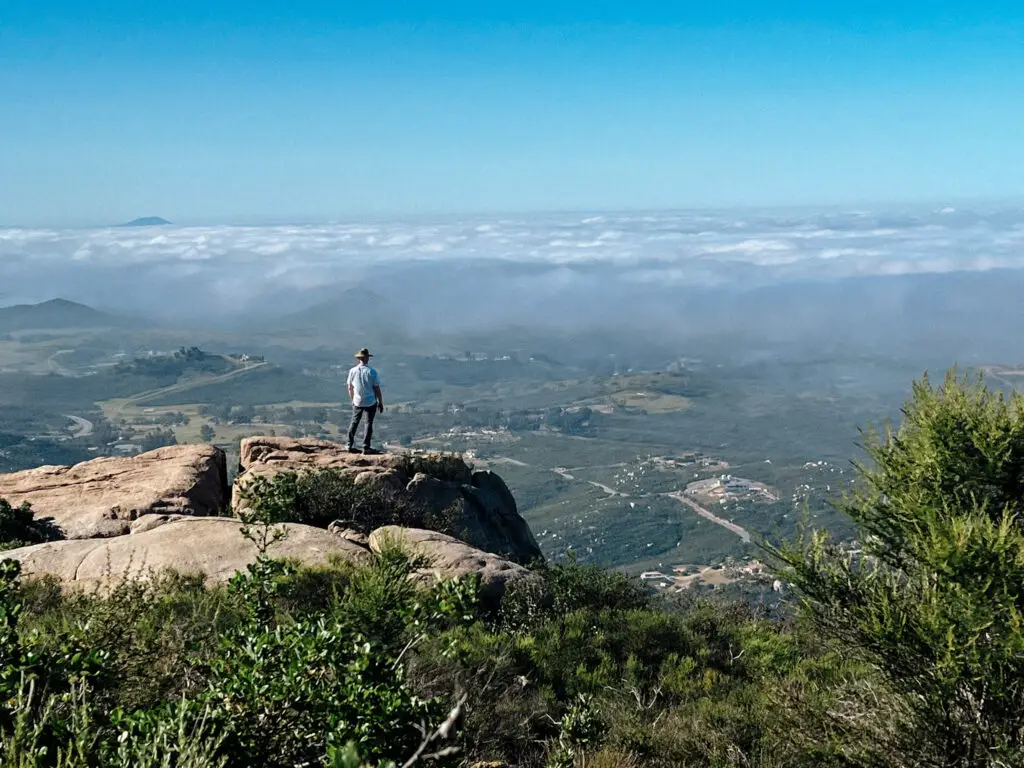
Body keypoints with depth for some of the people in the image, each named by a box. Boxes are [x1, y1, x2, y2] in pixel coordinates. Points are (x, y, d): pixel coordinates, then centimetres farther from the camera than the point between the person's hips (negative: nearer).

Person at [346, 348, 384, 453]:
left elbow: (350, 388, 3)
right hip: (370, 402, -3)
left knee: (354, 422, 16)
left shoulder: (352, 371, -6)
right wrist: (381, 403, 2)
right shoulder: (372, 372, -14)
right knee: (369, 424, 7)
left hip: (357, 402, 3)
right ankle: (366, 447, 8)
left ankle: (350, 445, 20)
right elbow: (377, 389, -10)